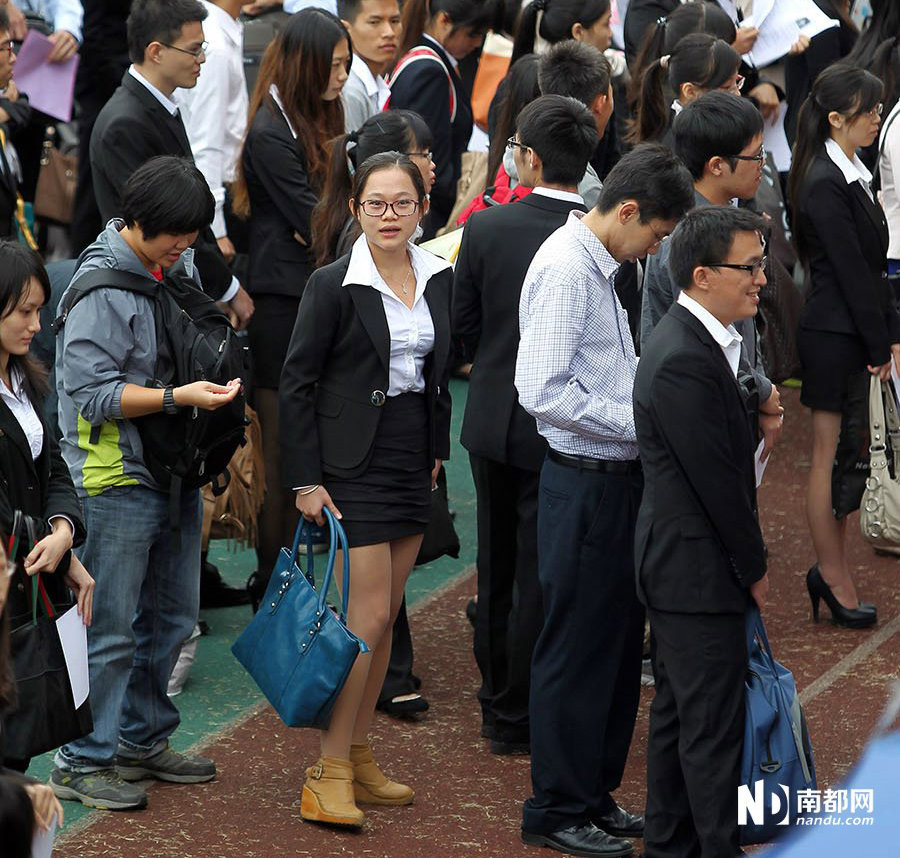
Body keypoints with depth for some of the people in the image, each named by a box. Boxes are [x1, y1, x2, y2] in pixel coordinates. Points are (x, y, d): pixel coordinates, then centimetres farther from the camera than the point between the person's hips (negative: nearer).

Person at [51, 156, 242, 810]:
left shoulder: (179, 263, 6)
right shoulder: (102, 289, -19)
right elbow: (94, 393, -21)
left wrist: (218, 380, 6)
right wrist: (180, 396, -26)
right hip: (118, 478, -8)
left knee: (172, 615, 16)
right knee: (109, 628, -3)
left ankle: (142, 740, 30)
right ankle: (82, 762, 6)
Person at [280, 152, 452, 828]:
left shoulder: (439, 279, 6)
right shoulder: (334, 285, -12)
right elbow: (297, 382, -10)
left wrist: (437, 449, 16)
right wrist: (305, 479, -12)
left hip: (412, 460, 6)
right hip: (355, 460, -6)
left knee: (384, 616, 10)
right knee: (369, 616, -10)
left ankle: (358, 758, 18)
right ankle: (328, 776, -5)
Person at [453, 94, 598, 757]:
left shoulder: (486, 229, -11)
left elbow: (463, 326, -1)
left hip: (493, 421, 3)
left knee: (498, 568, 20)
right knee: (541, 576, 7)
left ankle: (498, 696, 34)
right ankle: (516, 720, 13)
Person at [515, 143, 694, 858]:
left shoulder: (600, 267, 13)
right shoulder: (566, 269, -18)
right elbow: (543, 392, -25)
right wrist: (640, 422, -20)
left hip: (618, 478, 10)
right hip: (586, 484, -10)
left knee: (619, 642, 17)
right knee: (578, 648, 0)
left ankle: (596, 794, 29)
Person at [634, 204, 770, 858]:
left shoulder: (697, 341, 9)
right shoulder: (684, 362, -24)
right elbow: (716, 480, -19)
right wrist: (755, 568, -10)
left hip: (676, 563, 11)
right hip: (700, 571, -11)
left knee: (678, 712, 18)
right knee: (713, 724, -3)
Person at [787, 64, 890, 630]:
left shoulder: (853, 174, 12)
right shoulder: (825, 184, -17)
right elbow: (851, 270, -17)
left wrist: (889, 334, 10)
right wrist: (879, 343, -14)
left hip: (859, 333, 9)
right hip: (835, 333, -9)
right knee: (830, 456, 0)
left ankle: (832, 572, 18)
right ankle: (836, 580, 7)